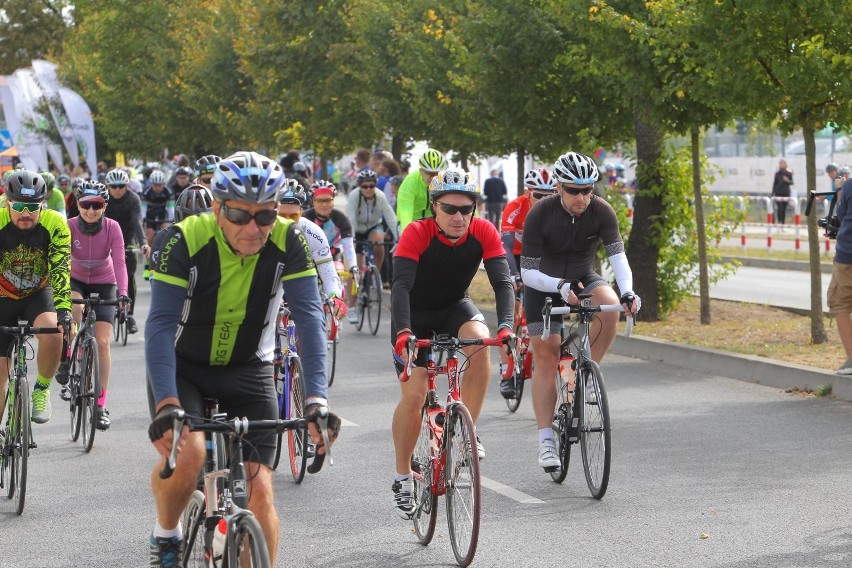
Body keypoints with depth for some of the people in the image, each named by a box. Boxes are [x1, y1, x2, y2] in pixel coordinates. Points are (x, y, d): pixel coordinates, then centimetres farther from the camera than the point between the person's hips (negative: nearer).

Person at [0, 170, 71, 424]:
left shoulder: (55, 224, -22)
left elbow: (61, 268, -27)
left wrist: (63, 307, -40)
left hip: (39, 293, 0)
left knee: (52, 332, -32)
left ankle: (42, 390, -7)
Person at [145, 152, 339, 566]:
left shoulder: (287, 242, -20)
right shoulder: (185, 240, -26)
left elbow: (310, 318, -25)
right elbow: (161, 324, -30)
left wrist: (316, 398, -38)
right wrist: (166, 405, -42)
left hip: (248, 368, 2)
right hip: (183, 365, -2)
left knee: (259, 489, -9)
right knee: (185, 454, -27)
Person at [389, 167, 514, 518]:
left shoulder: (483, 233, -20)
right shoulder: (417, 234, -27)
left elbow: (502, 282, -26)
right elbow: (401, 285, -36)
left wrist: (505, 325, -43)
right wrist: (403, 332, -51)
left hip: (454, 308, 2)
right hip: (415, 314, -2)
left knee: (479, 342, -32)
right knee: (413, 394, -13)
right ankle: (402, 478, 5)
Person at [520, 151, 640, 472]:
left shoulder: (601, 211, -18)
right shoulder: (540, 214, -24)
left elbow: (617, 256, -26)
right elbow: (528, 273, -23)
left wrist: (627, 292, -44)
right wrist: (560, 286, -41)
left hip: (583, 280, 2)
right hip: (544, 286, -2)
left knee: (609, 307, -32)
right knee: (545, 360, -6)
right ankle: (546, 441, -2)